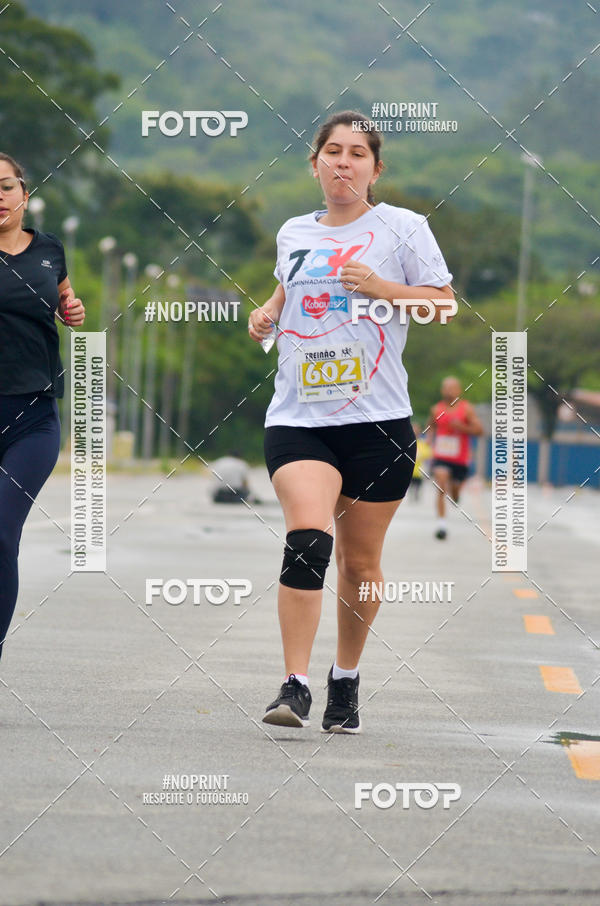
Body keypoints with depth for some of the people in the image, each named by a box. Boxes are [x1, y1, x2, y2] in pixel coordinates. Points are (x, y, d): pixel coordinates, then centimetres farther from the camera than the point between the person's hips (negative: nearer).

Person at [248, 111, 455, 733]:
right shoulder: (293, 233, 13)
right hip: (297, 418, 1)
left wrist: (382, 288, -12)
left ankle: (346, 681, 29)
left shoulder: (402, 228, 3)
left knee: (360, 563, 7)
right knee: (307, 534, -22)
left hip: (377, 420, -1)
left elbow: (445, 304, 1)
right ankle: (295, 687, -22)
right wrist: (266, 314, 13)